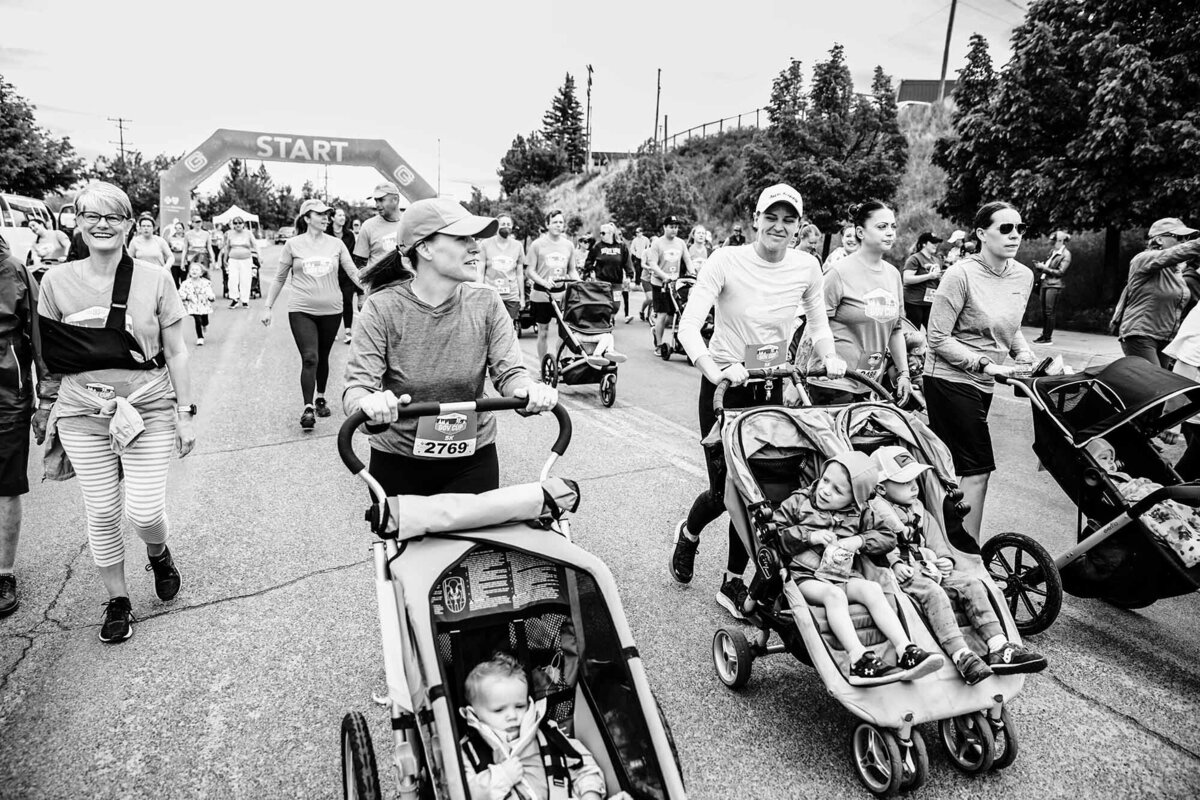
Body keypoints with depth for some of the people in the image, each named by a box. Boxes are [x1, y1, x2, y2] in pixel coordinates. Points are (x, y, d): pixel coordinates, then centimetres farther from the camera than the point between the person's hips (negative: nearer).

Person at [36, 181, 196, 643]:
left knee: (145, 512, -6)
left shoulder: (155, 280, -5)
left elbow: (176, 353, -1)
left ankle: (159, 553, 30)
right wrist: (48, 409, 9)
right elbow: (51, 359, 7)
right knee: (101, 514, 8)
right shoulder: (57, 282, 0)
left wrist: (184, 414, -2)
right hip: (83, 414, 2)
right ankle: (117, 600, 27)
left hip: (149, 409, -2)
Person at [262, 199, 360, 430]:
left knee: (322, 358, 13)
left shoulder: (336, 244, 3)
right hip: (301, 310, -2)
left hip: (331, 310, 2)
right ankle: (308, 408, -7)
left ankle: (320, 398, 32)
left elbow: (353, 271, 0)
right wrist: (268, 307, 5)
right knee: (309, 358, -12)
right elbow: (279, 278, 6)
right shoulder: (293, 244, 0)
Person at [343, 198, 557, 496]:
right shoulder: (382, 307, -14)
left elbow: (508, 370, -11)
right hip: (398, 462, -1)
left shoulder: (486, 304, -8)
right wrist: (368, 402, -43)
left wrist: (529, 389, -34)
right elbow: (357, 385, -19)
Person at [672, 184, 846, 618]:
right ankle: (688, 533, 35)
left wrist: (829, 358, -8)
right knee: (726, 488, -1)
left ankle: (733, 583, 22)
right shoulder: (727, 260, -14)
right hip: (726, 385, -3)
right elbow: (689, 325, -21)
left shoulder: (806, 266, -2)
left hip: (773, 387, 4)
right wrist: (711, 369, -36)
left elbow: (818, 324, 12)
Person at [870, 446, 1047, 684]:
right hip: (904, 574, -8)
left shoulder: (917, 507, 22)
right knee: (933, 593, -33)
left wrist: (944, 558, 8)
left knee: (971, 584, -9)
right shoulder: (877, 511, -6)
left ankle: (998, 647, -15)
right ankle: (960, 655, -40)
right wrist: (895, 564, -26)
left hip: (929, 567, 8)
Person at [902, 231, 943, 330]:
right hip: (914, 303, -7)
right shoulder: (915, 259, -7)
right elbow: (907, 279, -18)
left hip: (931, 302, 7)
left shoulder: (936, 260, 16)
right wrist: (929, 276, -20)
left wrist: (940, 278, 5)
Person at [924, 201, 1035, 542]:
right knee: (978, 469, -8)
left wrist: (1025, 355, 4)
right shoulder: (961, 275, -15)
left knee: (948, 469, 13)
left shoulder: (1023, 275, 7)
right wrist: (985, 364, -20)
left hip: (983, 384, 7)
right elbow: (938, 338, -16)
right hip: (950, 379, -7)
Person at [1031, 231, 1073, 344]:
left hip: (1054, 285, -8)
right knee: (1044, 311, 9)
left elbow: (1060, 272, -13)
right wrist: (1039, 266, 3)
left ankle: (1048, 337, -4)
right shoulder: (1052, 252, 16)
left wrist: (1044, 267, -15)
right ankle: (1044, 334, 15)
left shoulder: (1065, 254, -7)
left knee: (1049, 312, -7)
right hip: (1045, 283, 8)